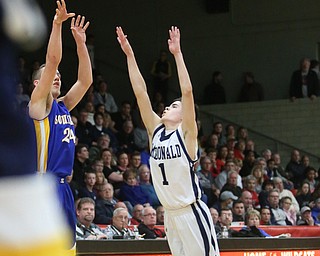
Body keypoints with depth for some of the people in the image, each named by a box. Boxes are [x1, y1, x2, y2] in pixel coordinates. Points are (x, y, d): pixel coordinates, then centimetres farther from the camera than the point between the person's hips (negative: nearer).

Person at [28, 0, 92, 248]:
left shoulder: (62, 106, 18)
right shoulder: (38, 103, -3)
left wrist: (80, 42, 14)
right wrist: (57, 25, -17)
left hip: (63, 187, 9)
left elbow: (85, 80, 17)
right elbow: (52, 60, -14)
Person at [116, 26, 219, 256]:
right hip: (170, 215, 6)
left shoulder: (186, 133, -5)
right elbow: (140, 92, 5)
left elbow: (187, 91, -17)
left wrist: (177, 53, -18)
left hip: (192, 213, -6)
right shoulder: (156, 131, 8)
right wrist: (129, 54, 1)